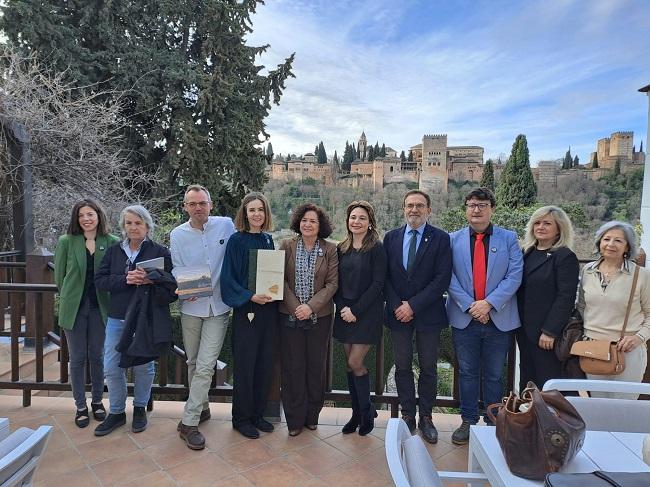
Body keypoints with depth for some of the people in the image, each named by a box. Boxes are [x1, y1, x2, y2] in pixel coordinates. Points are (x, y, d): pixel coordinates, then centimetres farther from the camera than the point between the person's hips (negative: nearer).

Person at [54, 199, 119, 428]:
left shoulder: (112, 242, -5)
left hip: (100, 307, 0)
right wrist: (69, 298, 9)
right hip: (75, 308, 0)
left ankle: (97, 401, 30)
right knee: (77, 358, 10)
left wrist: (106, 299, 0)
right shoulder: (66, 241, -4)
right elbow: (59, 275, 4)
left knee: (97, 357, 12)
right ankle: (81, 406, 25)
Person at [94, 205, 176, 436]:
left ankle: (140, 409, 32)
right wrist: (125, 279, -16)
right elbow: (99, 281, 0)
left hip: (147, 318, -3)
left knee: (143, 366, 10)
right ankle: (116, 412, 27)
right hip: (117, 318, 3)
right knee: (112, 367, 6)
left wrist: (149, 280, -25)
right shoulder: (114, 251, 7)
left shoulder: (160, 252, -4)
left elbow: (172, 284, -8)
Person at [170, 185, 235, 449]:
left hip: (219, 307, -2)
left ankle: (189, 422, 6)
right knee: (193, 363, 15)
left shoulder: (226, 225, -3)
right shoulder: (177, 235, 1)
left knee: (205, 365, -6)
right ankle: (202, 408, 37)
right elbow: (176, 269, 1)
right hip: (191, 306, 2)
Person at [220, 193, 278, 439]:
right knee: (245, 365, 2)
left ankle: (257, 413, 26)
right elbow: (228, 278, -10)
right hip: (245, 310, -5)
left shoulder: (268, 240, 10)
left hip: (268, 309, 5)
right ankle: (241, 418, 20)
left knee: (265, 364, 10)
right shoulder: (236, 240, -6)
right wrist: (250, 296, -21)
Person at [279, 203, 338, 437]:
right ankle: (295, 419, 21)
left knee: (316, 365, 10)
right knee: (292, 367, 6)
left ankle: (312, 415, 27)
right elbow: (280, 279, -2)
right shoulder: (287, 246, 0)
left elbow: (332, 283, -4)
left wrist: (311, 306, -15)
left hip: (319, 317, 0)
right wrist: (295, 306, -12)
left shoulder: (330, 250, 0)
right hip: (290, 316, 0)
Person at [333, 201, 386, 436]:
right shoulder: (341, 248, 8)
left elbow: (377, 284, -12)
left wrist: (356, 310, -15)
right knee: (350, 364, 10)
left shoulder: (376, 249, -8)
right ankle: (356, 413, 25)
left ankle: (367, 411, 17)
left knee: (355, 363, -6)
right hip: (344, 313, 5)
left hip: (367, 313, -5)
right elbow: (336, 283, 8)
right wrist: (342, 308, -6)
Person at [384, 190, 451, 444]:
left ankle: (426, 417, 25)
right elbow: (385, 277, 4)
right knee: (402, 367, 9)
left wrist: (413, 305, -15)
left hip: (428, 314, -2)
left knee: (428, 368, 9)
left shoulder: (440, 239, -4)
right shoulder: (391, 237, 5)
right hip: (398, 313, 2)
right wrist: (396, 306, -8)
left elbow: (442, 279, -11)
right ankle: (407, 415, 25)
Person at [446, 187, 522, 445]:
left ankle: (494, 424, 28)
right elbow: (449, 277, -4)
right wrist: (470, 305, -14)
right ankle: (468, 421, 25)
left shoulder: (509, 238, 2)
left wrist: (488, 303, -16)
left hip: (499, 318, 0)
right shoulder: (453, 239, 3)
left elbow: (514, 276, -7)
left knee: (494, 375, 12)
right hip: (464, 318, 1)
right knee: (467, 373, 11)